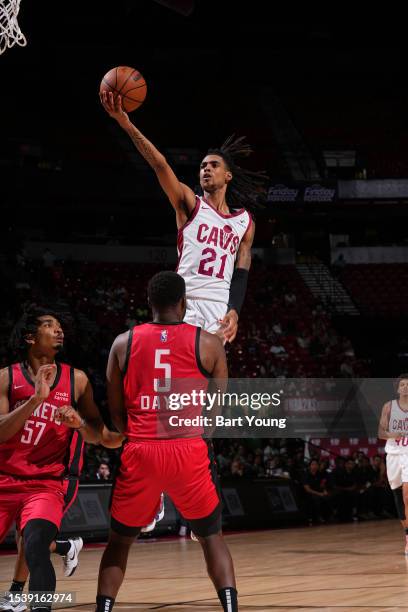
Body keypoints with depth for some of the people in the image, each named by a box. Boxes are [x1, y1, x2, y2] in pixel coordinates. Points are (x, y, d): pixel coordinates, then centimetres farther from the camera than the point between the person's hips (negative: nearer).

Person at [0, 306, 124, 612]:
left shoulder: (76, 379, 4)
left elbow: (98, 436, 12)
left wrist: (79, 423, -10)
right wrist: (36, 398, -20)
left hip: (48, 483, -2)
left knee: (34, 545, -27)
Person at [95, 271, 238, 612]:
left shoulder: (124, 343, 6)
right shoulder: (208, 343, 3)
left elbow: (115, 411, 10)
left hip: (140, 454, 1)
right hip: (190, 453, -1)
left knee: (120, 540, 17)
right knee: (211, 536, 16)